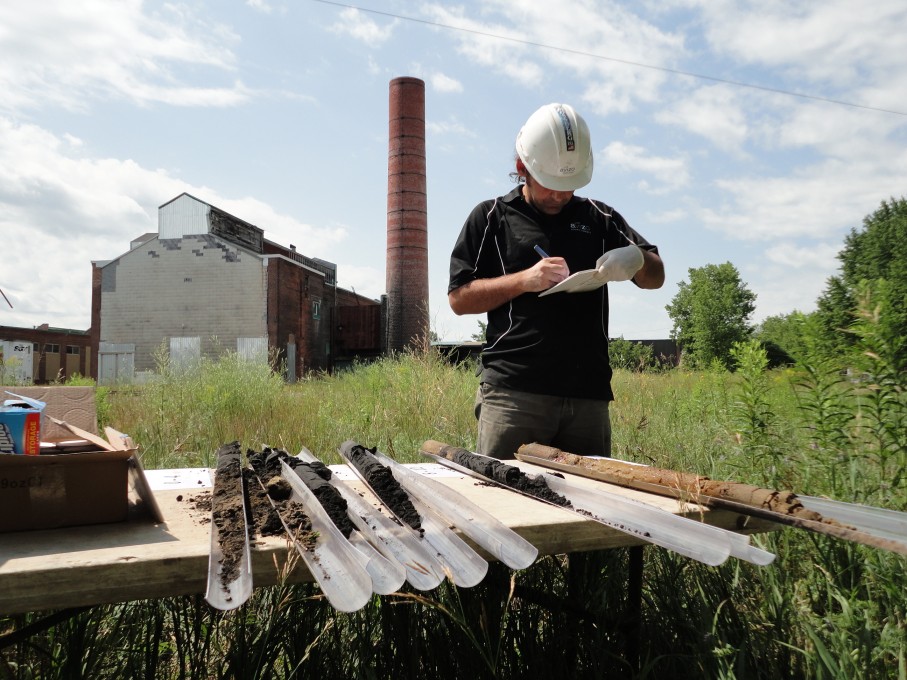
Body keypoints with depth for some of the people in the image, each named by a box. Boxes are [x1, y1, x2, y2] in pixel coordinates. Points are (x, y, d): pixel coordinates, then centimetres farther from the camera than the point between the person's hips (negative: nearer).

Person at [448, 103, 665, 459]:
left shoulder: (599, 218, 17)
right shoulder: (491, 218, 9)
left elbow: (656, 278, 18)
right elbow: (459, 298, 3)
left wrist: (637, 258, -6)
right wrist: (524, 280, -11)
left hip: (588, 396, 3)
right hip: (513, 393, -3)